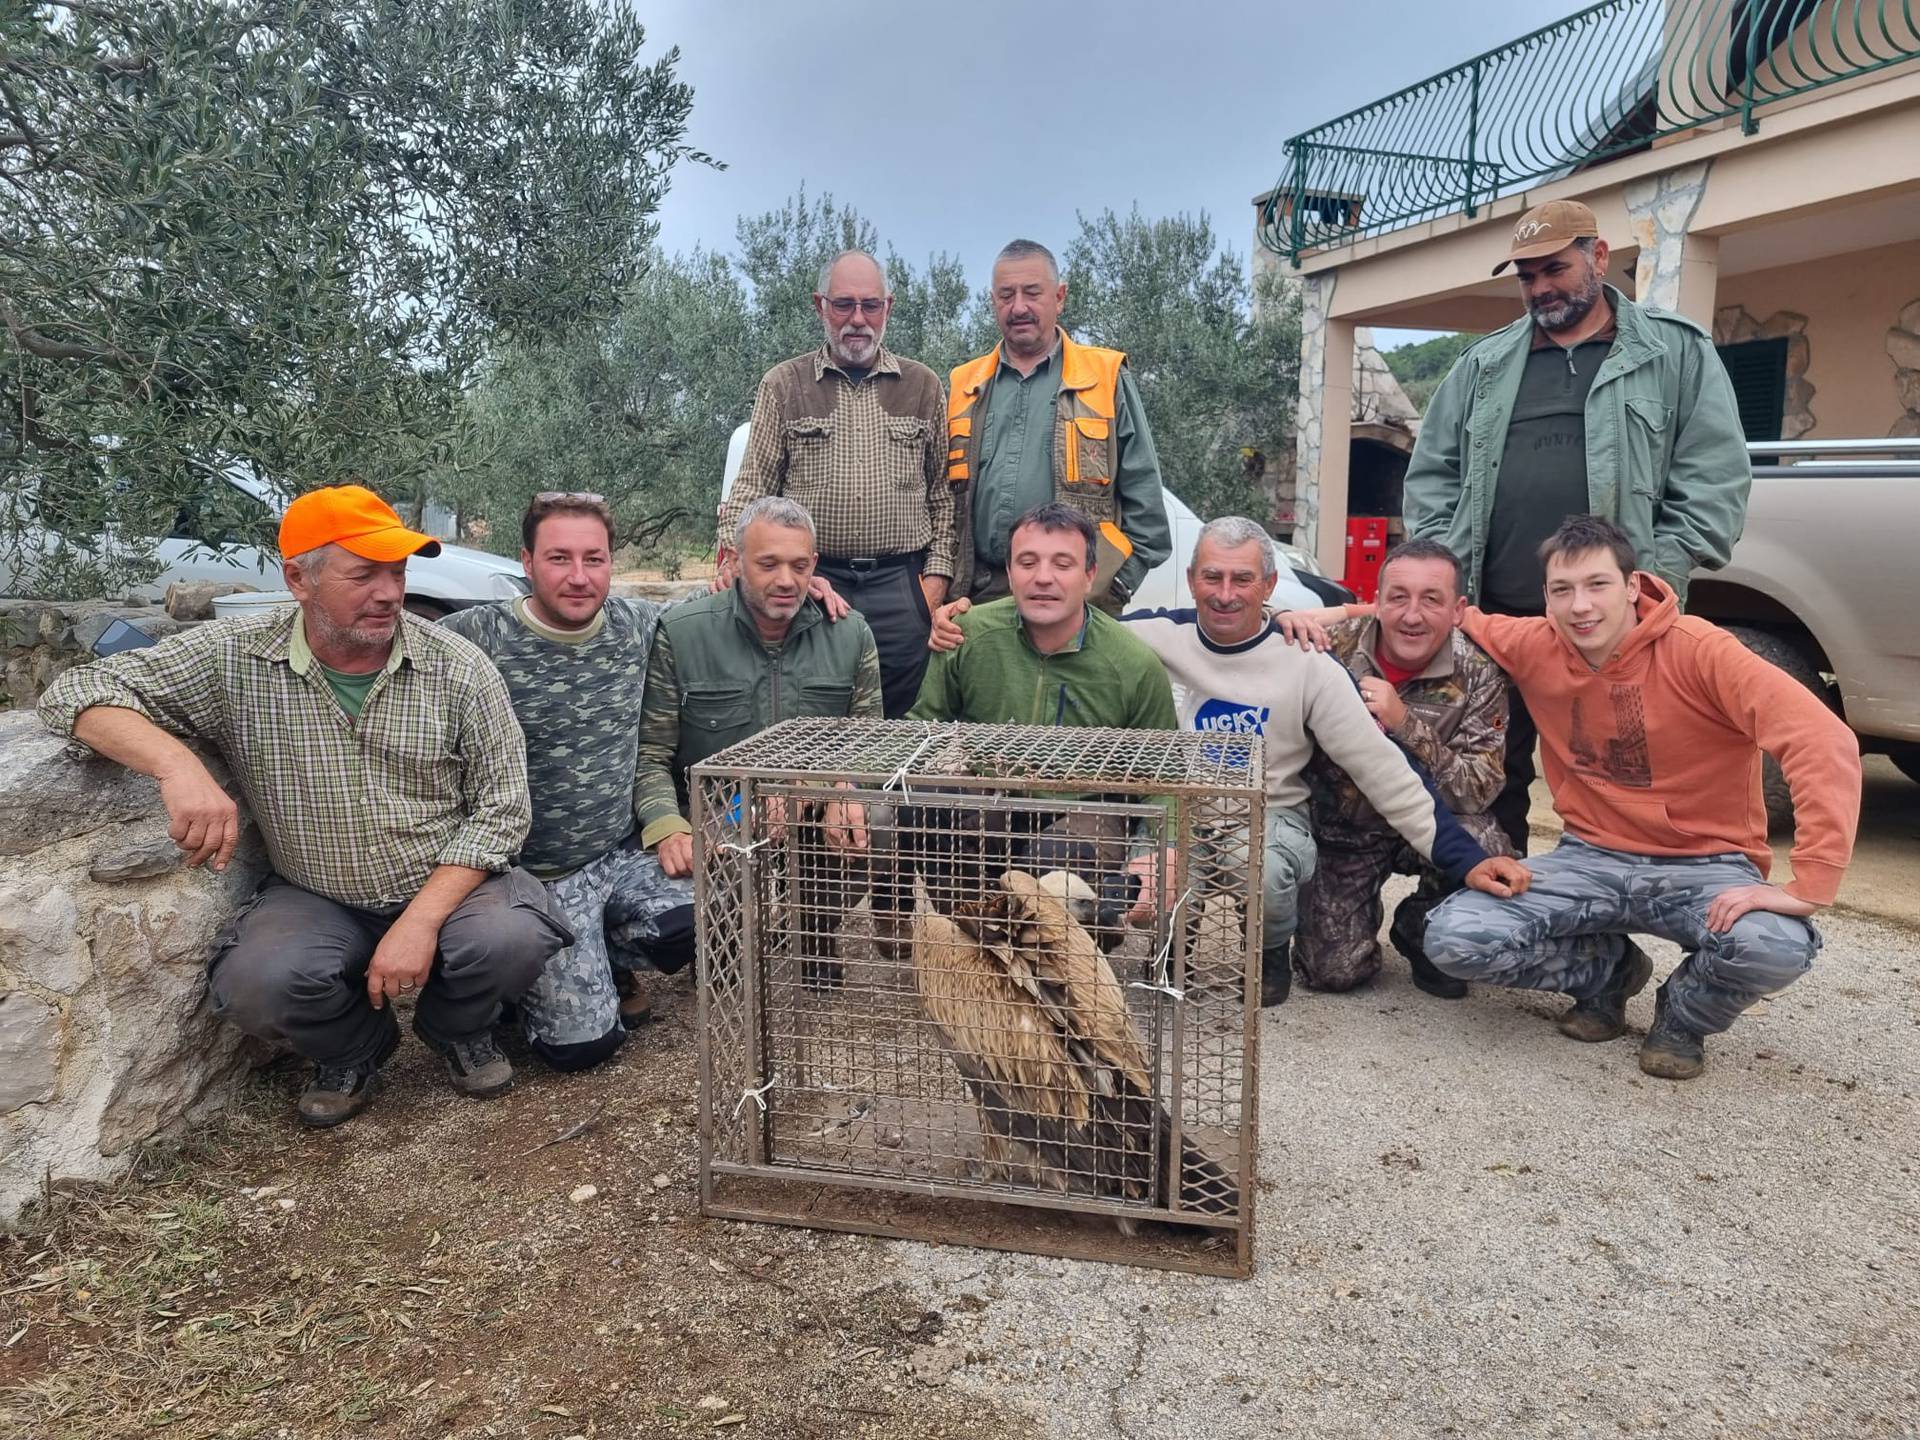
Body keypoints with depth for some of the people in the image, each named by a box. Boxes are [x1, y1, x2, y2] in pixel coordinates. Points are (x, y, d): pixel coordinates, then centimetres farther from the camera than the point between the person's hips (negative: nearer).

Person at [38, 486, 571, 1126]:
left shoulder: (459, 668, -10)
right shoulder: (233, 659, -8)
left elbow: (501, 804, -9)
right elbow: (78, 691, -9)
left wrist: (421, 921, -21)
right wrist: (178, 766, -30)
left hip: (448, 884, 0)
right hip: (317, 899, 1)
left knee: (512, 939, -30)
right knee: (254, 984, -29)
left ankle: (459, 1031, 8)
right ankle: (355, 1050, 8)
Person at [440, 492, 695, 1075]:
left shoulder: (641, 626, 1)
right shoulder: (479, 636, -13)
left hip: (628, 853, 4)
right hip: (537, 876, -4)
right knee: (582, 1042, -13)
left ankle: (609, 960, 12)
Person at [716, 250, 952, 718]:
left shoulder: (924, 386, 12)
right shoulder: (784, 385, 8)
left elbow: (943, 494, 11)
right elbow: (753, 486, 5)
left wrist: (936, 576, 2)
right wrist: (734, 557, -10)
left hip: (901, 588, 1)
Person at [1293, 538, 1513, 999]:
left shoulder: (1477, 674, -15)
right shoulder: (1335, 646, -16)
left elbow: (1479, 790, -21)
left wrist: (1405, 724, -34)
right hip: (1341, 828, -1)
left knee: (1485, 852, -31)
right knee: (1334, 970, -15)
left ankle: (1420, 930, 3)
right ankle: (1363, 911, 23)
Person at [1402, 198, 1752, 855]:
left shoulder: (1677, 352, 8)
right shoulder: (1483, 364, 16)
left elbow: (1716, 478, 1)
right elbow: (1432, 474, 14)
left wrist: (1661, 576, -10)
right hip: (1493, 617, 3)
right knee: (1489, 781, 8)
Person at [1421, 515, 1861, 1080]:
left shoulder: (1697, 649, -18)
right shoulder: (1534, 648, -6)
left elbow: (1824, 740, -27)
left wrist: (1807, 886, -33)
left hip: (1705, 865, -3)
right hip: (1593, 858, 3)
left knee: (1780, 947, -37)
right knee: (1453, 938, -21)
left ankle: (1684, 1015, 2)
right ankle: (1609, 970, 11)